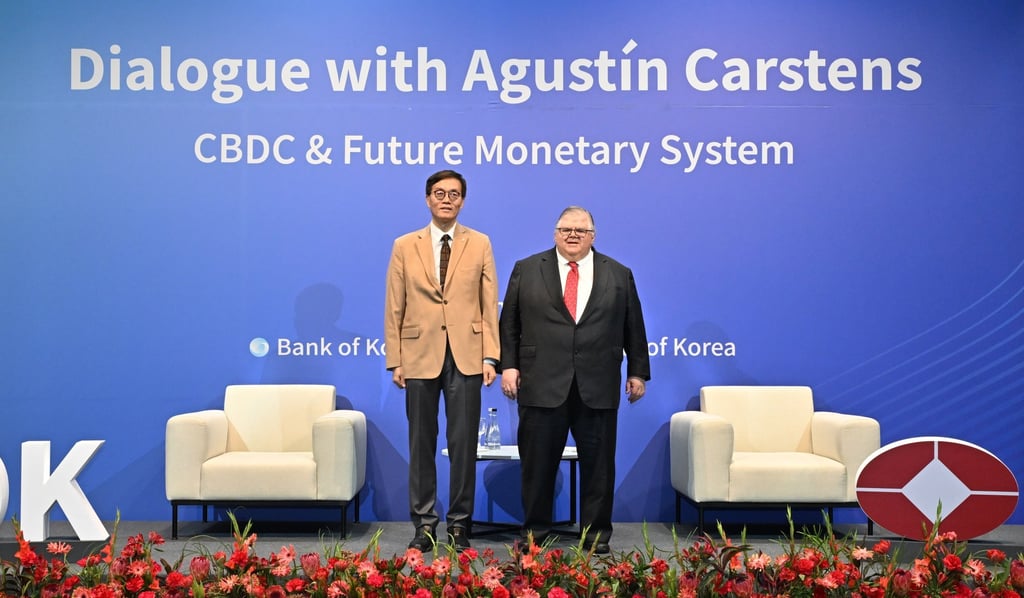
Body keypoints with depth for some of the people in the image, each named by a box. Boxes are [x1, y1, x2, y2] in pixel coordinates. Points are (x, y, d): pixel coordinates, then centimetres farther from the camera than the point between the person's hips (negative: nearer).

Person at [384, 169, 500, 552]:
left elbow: (489, 304, 3)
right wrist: (394, 360, -1)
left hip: (465, 358, 0)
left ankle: (459, 523, 13)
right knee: (422, 444, 7)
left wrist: (490, 357, -4)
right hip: (420, 357, 1)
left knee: (464, 444, 2)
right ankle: (424, 523, 17)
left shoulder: (480, 244, 7)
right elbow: (394, 308, 5)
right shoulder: (405, 246, 7)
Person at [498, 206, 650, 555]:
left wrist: (637, 372, 10)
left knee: (598, 464, 6)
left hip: (598, 390, 1)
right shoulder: (526, 270, 7)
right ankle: (534, 532, 19)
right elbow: (509, 324, 6)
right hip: (541, 386, -1)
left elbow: (633, 328, 12)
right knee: (538, 464, 5)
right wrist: (508, 366, -1)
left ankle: (597, 535, 19)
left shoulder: (619, 275, 10)